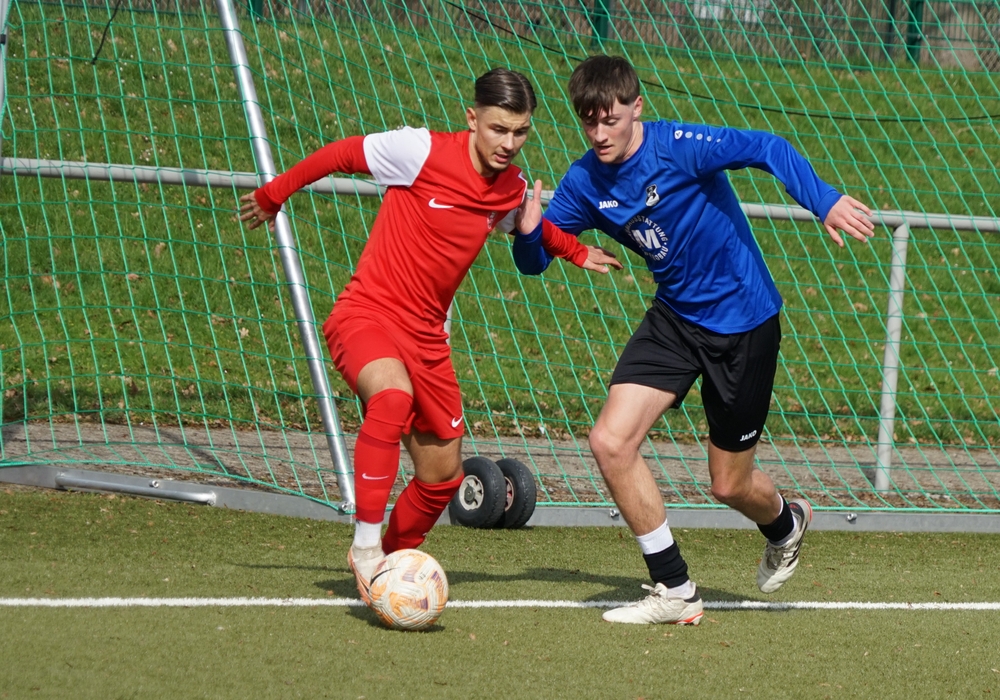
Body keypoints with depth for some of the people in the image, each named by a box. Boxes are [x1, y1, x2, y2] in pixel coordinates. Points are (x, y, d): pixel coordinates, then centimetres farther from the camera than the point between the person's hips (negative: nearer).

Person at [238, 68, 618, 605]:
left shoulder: (513, 190, 4)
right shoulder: (423, 152, -16)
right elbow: (340, 154, -2)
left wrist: (576, 253, 24)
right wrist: (274, 195, 7)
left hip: (426, 335, 7)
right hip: (366, 314, -7)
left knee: (443, 475, 10)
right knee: (393, 394, -38)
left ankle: (390, 560, 36)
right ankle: (365, 544, -29)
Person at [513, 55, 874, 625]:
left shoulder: (679, 147, -22)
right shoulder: (584, 183, -5)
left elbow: (767, 150, -30)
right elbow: (536, 262, -1)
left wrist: (825, 202, -44)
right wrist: (529, 231, -25)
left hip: (743, 321, -5)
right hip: (675, 317, 5)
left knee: (730, 485, 5)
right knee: (611, 442, -12)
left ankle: (786, 524, 44)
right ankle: (674, 591, 1)